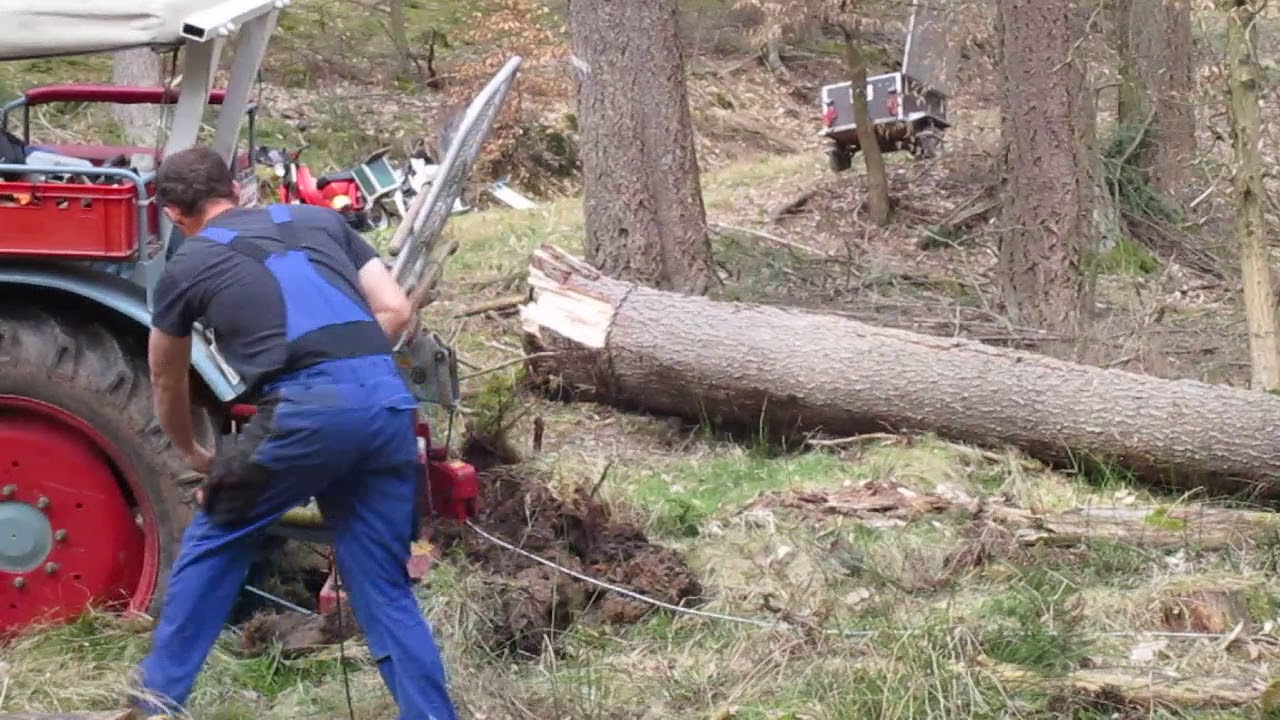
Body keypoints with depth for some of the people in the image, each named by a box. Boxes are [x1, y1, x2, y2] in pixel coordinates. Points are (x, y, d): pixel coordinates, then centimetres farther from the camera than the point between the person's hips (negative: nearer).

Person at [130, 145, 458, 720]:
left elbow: (167, 384, 30)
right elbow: (396, 311, 18)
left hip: (308, 408, -3)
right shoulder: (320, 219, 25)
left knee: (215, 541, 21)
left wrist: (193, 454, 46)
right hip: (390, 398, 3)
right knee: (385, 587, 14)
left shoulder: (186, 266, 16)